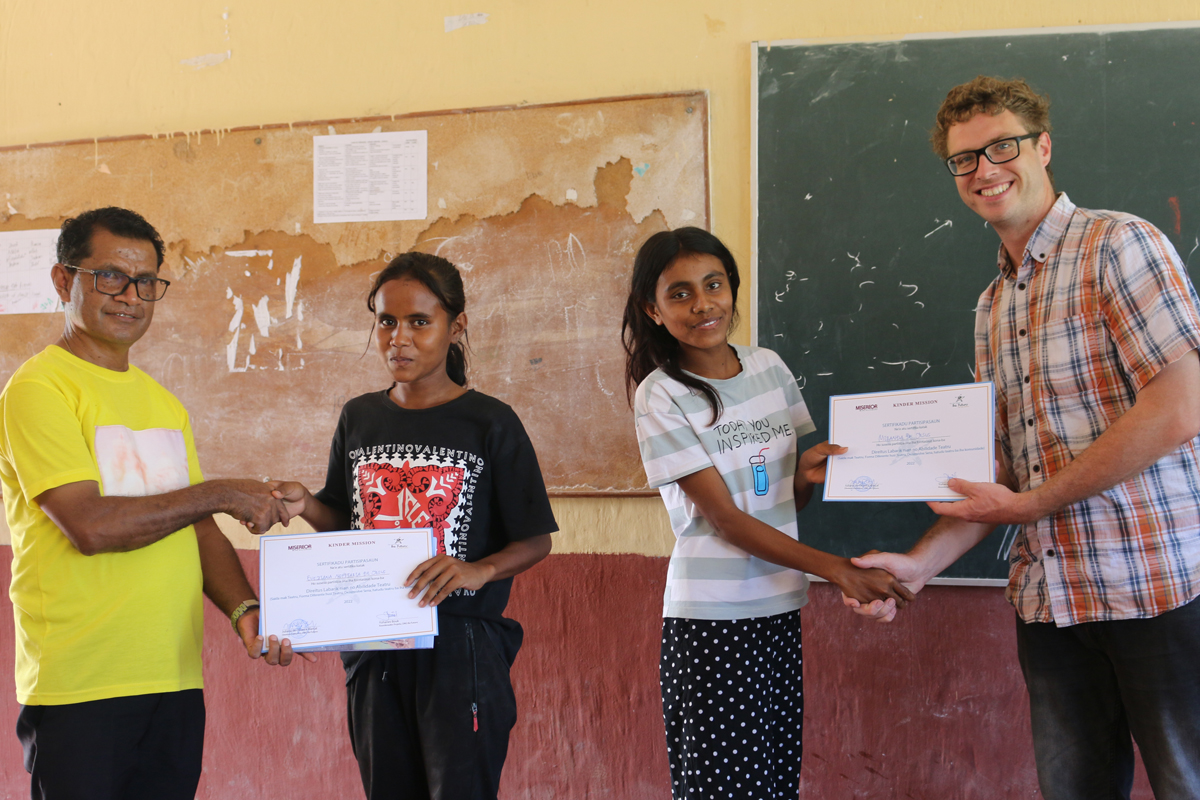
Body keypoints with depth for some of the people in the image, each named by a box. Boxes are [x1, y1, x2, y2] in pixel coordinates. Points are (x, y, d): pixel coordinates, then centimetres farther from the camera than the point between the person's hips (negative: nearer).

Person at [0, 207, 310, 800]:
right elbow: (90, 526, -18)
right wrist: (221, 494, -11)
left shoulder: (163, 402, 16)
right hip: (79, 688, -6)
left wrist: (243, 609, -4)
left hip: (176, 681, 6)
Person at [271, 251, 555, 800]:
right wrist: (304, 504, -3)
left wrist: (478, 571, -20)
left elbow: (536, 539, -3)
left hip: (462, 646, -4)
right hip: (374, 648, 4)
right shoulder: (359, 419, 9)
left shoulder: (490, 424, -5)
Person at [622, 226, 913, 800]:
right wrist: (838, 570, -19)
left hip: (781, 609, 5)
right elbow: (726, 518, -14)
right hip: (710, 622, -5)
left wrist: (808, 474, -9)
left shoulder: (769, 368, 7)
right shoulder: (661, 396, -9)